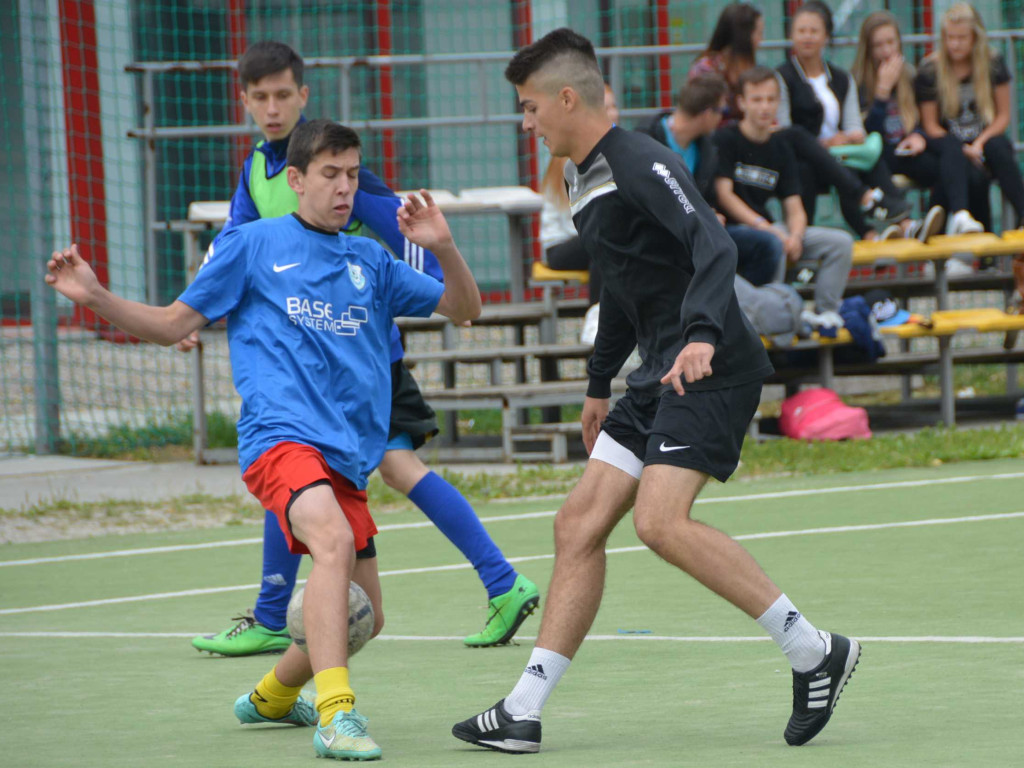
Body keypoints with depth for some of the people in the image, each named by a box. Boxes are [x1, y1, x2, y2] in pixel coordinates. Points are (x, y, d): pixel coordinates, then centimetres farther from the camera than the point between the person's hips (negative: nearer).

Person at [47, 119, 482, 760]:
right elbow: (174, 324, 11)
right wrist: (96, 297, -3)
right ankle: (336, 715, -41)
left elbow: (465, 309, 16)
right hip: (280, 436, -6)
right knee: (334, 542, -34)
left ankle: (273, 696, 38)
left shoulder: (369, 261, 18)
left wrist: (443, 247, -3)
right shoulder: (256, 244, 8)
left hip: (347, 456, 6)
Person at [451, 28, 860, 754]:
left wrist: (702, 333, -39)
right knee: (580, 523, 3)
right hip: (660, 374, 10)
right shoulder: (587, 181, 18)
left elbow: (715, 246, -25)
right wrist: (600, 382, 36)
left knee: (660, 520, -23)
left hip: (714, 368, -10)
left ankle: (814, 651, -15)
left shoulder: (641, 163, -12)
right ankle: (523, 713, 4)